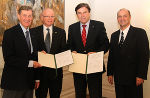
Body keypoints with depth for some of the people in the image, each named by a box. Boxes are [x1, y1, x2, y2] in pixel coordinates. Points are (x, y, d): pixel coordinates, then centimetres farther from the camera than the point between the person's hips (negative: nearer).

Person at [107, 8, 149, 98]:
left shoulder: (140, 33, -4)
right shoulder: (114, 35, 11)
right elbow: (111, 55, 12)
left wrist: (141, 76, -15)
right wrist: (110, 73, 8)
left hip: (134, 78, -4)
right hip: (118, 78, 4)